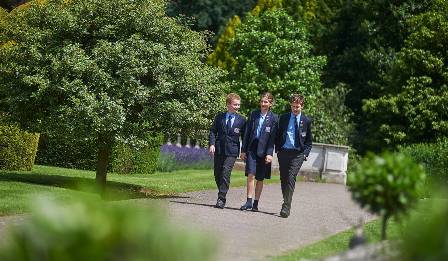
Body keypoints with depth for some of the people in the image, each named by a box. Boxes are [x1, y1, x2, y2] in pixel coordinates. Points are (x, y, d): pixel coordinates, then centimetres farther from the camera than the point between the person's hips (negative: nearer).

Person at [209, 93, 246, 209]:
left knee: (226, 173, -14)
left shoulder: (241, 120, 4)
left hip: (232, 151, -3)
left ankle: (221, 199, -13)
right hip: (218, 149, 3)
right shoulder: (219, 117, 8)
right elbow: (213, 131, 7)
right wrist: (211, 144, -7)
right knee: (217, 174, 7)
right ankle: (222, 194, 23)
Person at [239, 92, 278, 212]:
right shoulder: (253, 114, 6)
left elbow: (272, 138, -4)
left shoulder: (274, 118, -1)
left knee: (260, 178, 6)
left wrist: (269, 154, -11)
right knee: (250, 175, -11)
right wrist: (243, 150, 5)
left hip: (264, 151, -1)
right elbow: (247, 133, 8)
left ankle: (255, 203, 13)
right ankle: (249, 201, -8)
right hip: (252, 149, 1)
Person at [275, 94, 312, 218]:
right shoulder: (283, 118, 9)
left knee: (291, 178, -14)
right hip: (283, 152, 3)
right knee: (283, 179, 6)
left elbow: (309, 141, 11)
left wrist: (305, 154, 0)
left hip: (298, 154, -3)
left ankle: (286, 207, -17)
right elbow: (278, 135, 13)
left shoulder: (306, 121, 5)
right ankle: (286, 203, 20)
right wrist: (278, 149, 4)